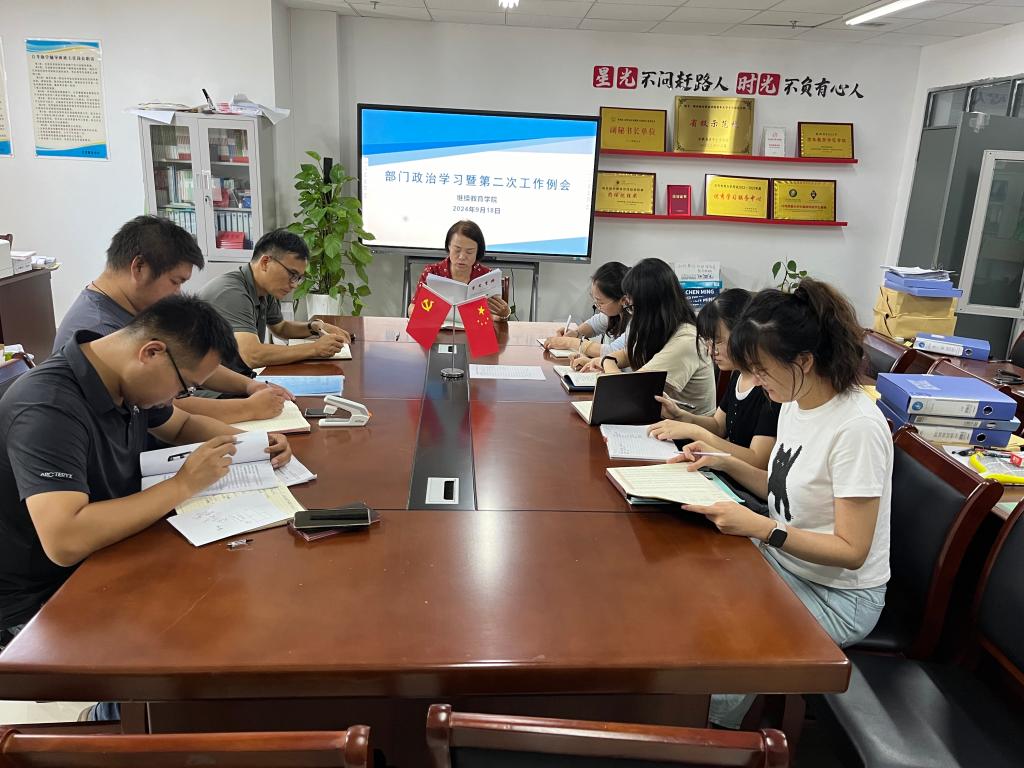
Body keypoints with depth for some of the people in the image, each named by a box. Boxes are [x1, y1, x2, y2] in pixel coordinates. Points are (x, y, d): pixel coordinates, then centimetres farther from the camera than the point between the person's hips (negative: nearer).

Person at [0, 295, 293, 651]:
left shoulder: (129, 381, -3)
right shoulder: (48, 409, -29)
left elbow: (183, 425, 17)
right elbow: (65, 542, -40)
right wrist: (183, 484, -30)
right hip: (41, 603, -8)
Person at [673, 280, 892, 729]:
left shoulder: (857, 427, -26)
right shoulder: (795, 403, -1)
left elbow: (851, 550, -23)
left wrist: (760, 527, -32)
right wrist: (725, 462, 0)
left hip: (837, 595, -8)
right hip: (780, 560, 8)